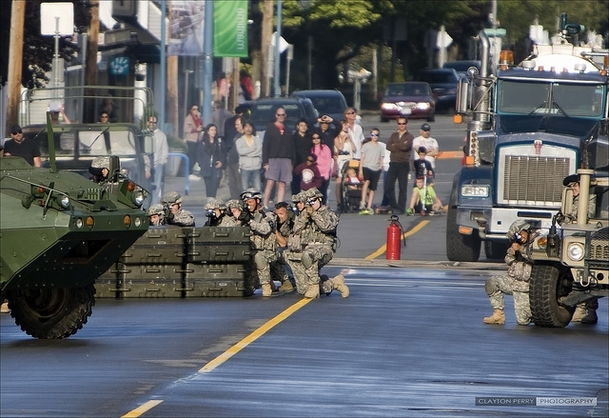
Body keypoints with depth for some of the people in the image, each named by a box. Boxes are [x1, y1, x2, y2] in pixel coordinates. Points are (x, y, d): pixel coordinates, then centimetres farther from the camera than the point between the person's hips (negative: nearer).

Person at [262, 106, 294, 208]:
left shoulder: (287, 130, 16)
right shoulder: (270, 128, 5)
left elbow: (291, 147, 17)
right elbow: (265, 145, 0)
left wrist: (292, 162, 9)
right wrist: (265, 162, -8)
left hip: (286, 160, 4)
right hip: (273, 159, -4)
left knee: (282, 185, 1)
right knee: (270, 183, -13)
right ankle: (264, 206, -13)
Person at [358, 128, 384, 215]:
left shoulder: (380, 148, 13)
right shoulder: (366, 146, 7)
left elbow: (381, 160, 17)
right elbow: (362, 158, 5)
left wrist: (380, 170, 10)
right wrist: (360, 170, -2)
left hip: (376, 169, 4)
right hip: (366, 167, -4)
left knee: (372, 189, 3)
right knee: (367, 181, -29)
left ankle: (369, 207, 9)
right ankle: (363, 203, -33)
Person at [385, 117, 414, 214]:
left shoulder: (409, 136, 3)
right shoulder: (394, 135, 17)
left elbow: (406, 146, -16)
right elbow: (388, 146, 1)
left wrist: (395, 145, -3)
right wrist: (400, 146, -9)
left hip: (403, 165, -4)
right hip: (393, 163, 4)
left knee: (403, 188, -2)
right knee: (388, 187, -1)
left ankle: (401, 209, 1)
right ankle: (394, 206, 11)